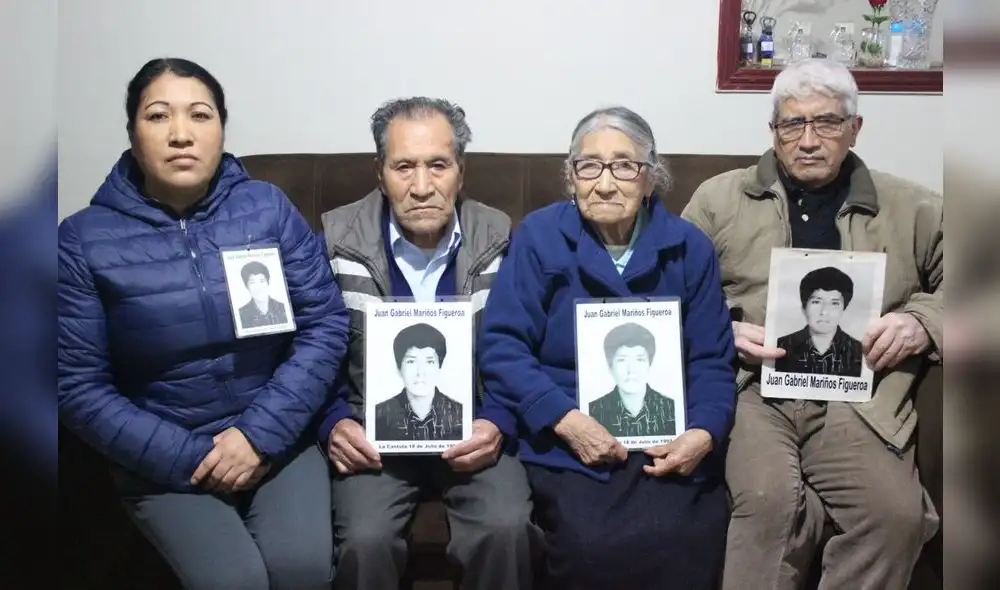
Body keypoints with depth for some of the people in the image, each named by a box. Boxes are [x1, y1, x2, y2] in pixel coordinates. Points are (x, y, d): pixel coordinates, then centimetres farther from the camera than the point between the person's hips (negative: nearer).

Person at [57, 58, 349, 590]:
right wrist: (188, 459, -13)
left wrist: (260, 434, -13)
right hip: (163, 460, -1)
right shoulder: (84, 239, -6)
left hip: (276, 438, 1)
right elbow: (78, 387, -6)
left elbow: (325, 325, -5)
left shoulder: (268, 207, -3)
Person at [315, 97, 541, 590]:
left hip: (471, 429, 1)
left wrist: (499, 423, -15)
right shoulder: (339, 238, -3)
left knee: (507, 528, -24)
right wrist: (334, 422, -15)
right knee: (366, 540, -26)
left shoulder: (500, 239, -1)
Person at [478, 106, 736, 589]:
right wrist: (566, 419, -19)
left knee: (689, 543, -22)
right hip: (568, 440, -2)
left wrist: (705, 432, -14)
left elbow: (712, 361, 6)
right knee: (593, 545, -26)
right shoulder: (539, 236, -2)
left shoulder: (688, 247, 5)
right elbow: (501, 348, -7)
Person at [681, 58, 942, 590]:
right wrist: (723, 331, -7)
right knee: (770, 499, -30)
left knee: (897, 512, -25)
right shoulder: (719, 198, 14)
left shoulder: (913, 210, 16)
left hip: (856, 396, 2)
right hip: (750, 387, -1)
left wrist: (922, 321, -1)